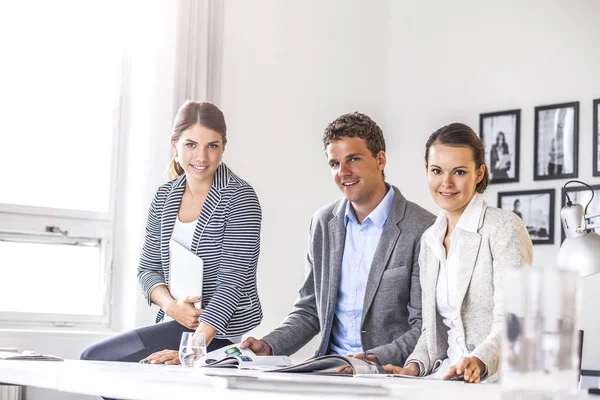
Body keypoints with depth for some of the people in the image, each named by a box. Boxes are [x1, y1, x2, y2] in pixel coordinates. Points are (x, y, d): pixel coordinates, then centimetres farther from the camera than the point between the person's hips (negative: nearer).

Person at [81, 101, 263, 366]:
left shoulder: (239, 198, -11)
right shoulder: (164, 197, 8)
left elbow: (232, 281, -18)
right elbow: (147, 267, 10)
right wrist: (170, 304, -13)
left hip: (221, 334, -6)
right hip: (175, 324, 6)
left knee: (95, 359, -14)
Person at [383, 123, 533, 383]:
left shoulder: (505, 228, -5)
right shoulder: (429, 240, 16)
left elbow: (510, 322, -15)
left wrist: (478, 362, -33)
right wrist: (415, 366, 1)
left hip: (497, 380, -6)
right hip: (447, 380, 6)